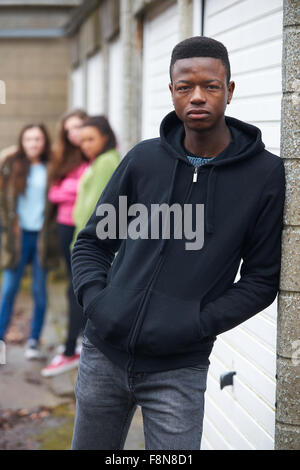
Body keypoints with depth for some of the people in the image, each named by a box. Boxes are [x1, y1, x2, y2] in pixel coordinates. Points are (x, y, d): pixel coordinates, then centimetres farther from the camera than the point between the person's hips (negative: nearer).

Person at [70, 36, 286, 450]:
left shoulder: (265, 175, -4)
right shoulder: (144, 159, 2)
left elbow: (262, 278, -2)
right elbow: (92, 242, 11)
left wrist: (196, 323, -12)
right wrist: (95, 300, -7)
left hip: (178, 369, -3)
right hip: (103, 354, 3)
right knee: (90, 448, 17)